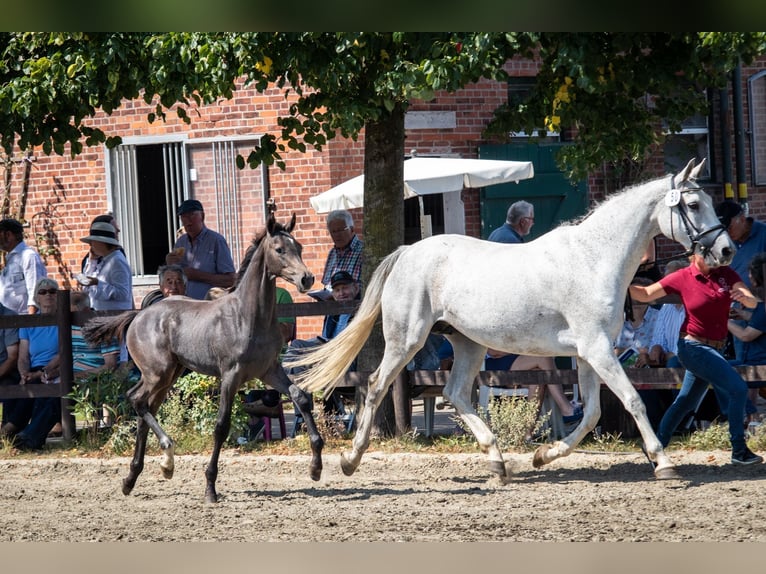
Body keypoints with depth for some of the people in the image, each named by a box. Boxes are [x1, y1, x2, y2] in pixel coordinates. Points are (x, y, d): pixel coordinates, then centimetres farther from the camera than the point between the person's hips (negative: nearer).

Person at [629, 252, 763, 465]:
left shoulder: (726, 274, -1)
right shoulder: (682, 278, -9)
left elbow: (753, 302, -11)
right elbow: (646, 294, -1)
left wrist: (744, 297, -34)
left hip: (713, 349, 5)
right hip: (693, 346, -5)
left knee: (686, 401, 16)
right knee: (738, 388, -16)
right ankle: (739, 451, -12)